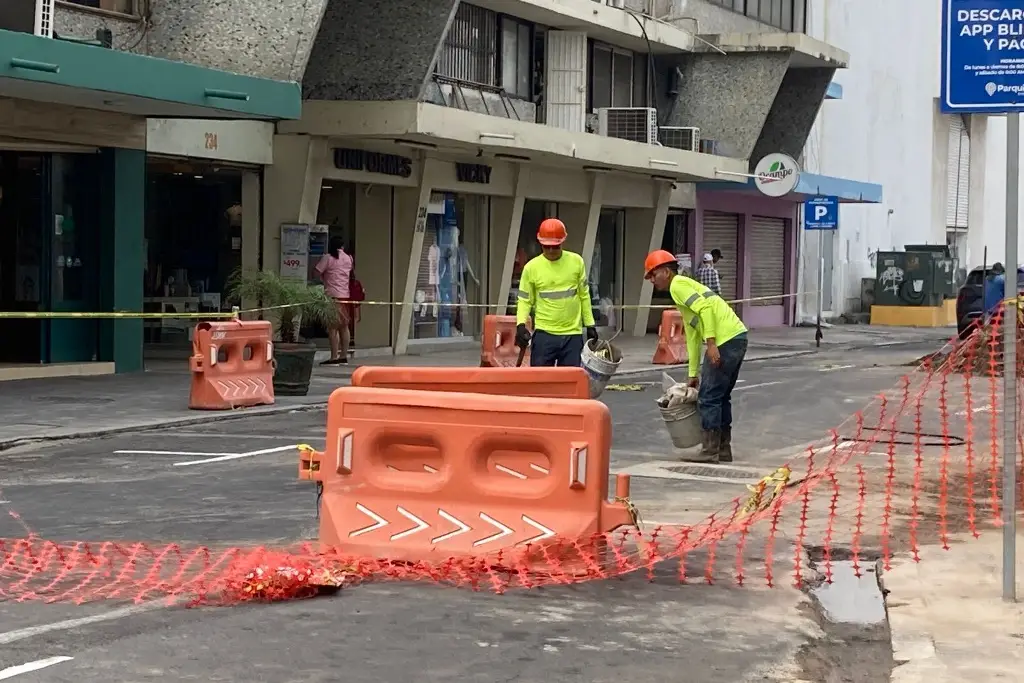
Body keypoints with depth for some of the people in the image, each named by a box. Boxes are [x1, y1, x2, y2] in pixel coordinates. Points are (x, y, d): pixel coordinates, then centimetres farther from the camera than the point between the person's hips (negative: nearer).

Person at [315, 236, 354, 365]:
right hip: (346, 294, 6)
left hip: (333, 295, -6)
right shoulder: (348, 258, 11)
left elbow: (317, 273, -8)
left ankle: (334, 357, -9)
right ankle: (343, 356, 16)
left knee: (333, 327, -5)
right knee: (344, 326, 12)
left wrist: (324, 280, 11)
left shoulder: (328, 258, -5)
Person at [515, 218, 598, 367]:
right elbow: (524, 300, 2)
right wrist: (521, 325, -15)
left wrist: (590, 325, 9)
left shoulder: (576, 262, 1)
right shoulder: (531, 267, -4)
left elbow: (584, 296, 10)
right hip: (544, 334, -1)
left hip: (573, 334, 1)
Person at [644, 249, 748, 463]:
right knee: (721, 397, 17)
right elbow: (692, 337, 28)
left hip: (726, 340, -10)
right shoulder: (684, 287, 27)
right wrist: (693, 374, 29)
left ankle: (710, 453, -2)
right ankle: (723, 451, 22)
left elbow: (705, 307, -19)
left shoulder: (678, 285, -3)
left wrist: (711, 343, -21)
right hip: (737, 337, 10)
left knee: (708, 398, -5)